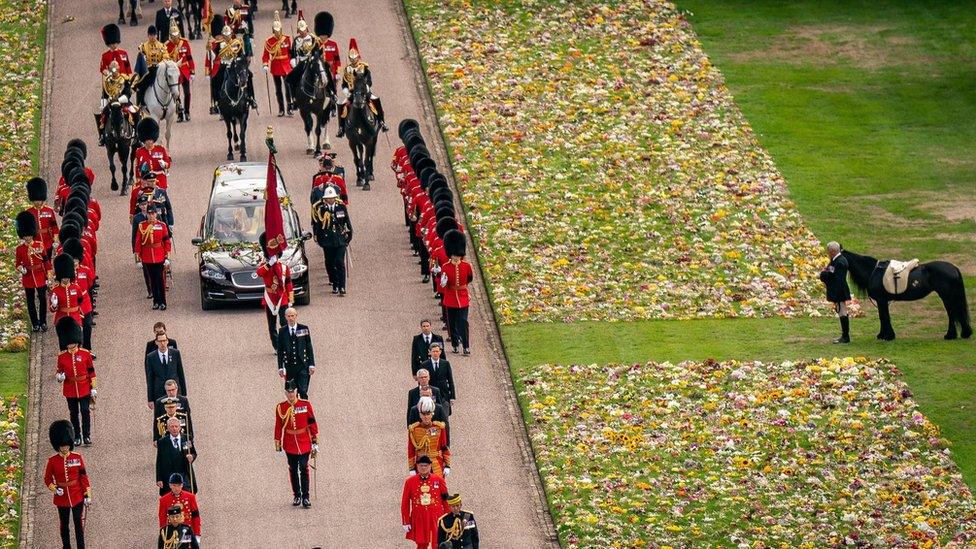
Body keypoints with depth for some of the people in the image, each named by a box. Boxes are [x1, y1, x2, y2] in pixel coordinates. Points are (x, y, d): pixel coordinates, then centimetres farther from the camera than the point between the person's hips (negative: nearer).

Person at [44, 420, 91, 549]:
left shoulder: (77, 458, -4)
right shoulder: (52, 461, -5)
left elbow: (84, 477, 1)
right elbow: (47, 479, 3)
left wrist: (87, 495, -1)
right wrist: (54, 489, -16)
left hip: (77, 497, -1)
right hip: (62, 498, 1)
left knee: (79, 524, -1)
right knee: (64, 526, 11)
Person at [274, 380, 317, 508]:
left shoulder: (306, 405, -2)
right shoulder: (280, 408, 1)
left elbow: (312, 424, 2)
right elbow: (278, 427, 5)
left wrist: (315, 442, 1)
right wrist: (278, 445, 5)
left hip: (304, 443, -1)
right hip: (290, 444, 1)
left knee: (304, 469, -5)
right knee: (293, 470, 8)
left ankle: (305, 497, -2)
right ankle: (297, 496, 18)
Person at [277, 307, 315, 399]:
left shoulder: (304, 329, 1)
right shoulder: (282, 331, 3)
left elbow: (309, 347, 3)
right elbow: (280, 350, 6)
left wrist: (311, 364, -1)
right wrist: (280, 367, 3)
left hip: (303, 366, -1)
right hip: (289, 367, 1)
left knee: (303, 391, -8)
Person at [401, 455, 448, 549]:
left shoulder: (439, 480, 0)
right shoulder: (410, 481, -1)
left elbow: (446, 499, 6)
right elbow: (405, 503, 3)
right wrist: (406, 523, 1)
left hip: (436, 519, 0)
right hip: (419, 520, 0)